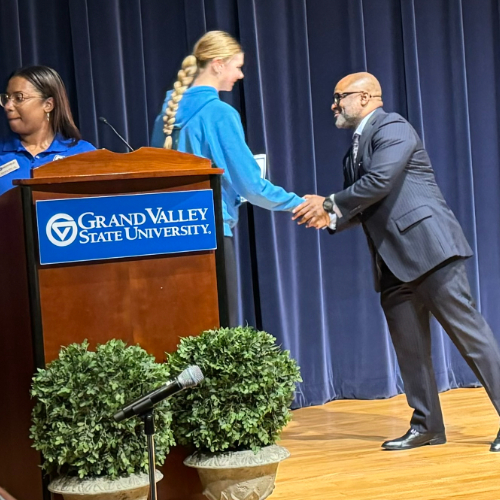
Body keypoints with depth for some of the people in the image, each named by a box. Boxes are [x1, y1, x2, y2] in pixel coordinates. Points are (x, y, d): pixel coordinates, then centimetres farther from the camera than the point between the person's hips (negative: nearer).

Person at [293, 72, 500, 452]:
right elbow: (363, 206, 21)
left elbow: (379, 182, -19)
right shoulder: (356, 150, 22)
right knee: (409, 345, 9)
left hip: (427, 246, -10)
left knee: (467, 330, -8)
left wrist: (328, 204, -11)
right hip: (394, 262, 10)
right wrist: (330, 218, 1)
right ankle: (426, 426, 16)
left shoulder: (392, 128, -6)